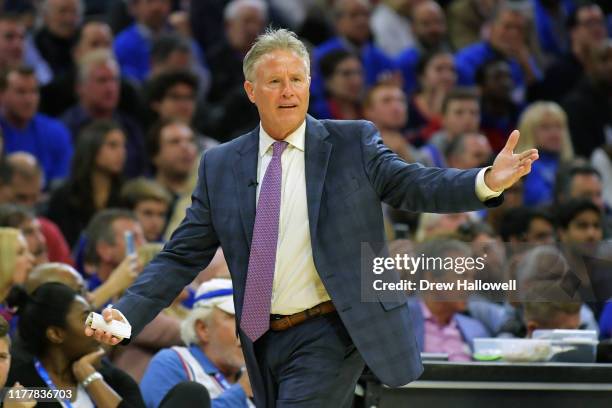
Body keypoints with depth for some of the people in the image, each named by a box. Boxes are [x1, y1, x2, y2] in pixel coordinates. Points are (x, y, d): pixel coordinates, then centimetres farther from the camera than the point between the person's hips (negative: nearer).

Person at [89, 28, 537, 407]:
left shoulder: (353, 143, 0)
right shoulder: (220, 165, 7)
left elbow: (413, 185, -10)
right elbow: (182, 257, 8)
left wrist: (489, 181, -29)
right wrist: (127, 313, -5)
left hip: (328, 335, -4)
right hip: (264, 341, 4)